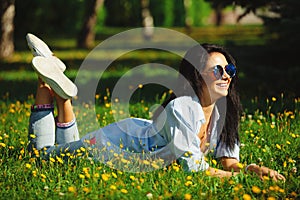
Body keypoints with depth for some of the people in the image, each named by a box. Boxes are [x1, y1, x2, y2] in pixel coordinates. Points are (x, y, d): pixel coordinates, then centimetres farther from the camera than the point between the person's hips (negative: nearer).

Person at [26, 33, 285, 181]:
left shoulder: (223, 112, -17)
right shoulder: (181, 108, -39)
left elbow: (230, 162, -14)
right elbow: (192, 168, -39)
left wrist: (255, 169, -34)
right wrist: (241, 177, -38)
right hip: (116, 142, -7)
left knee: (68, 145, 31)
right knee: (42, 153, 12)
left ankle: (60, 91, 31)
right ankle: (47, 82, 22)